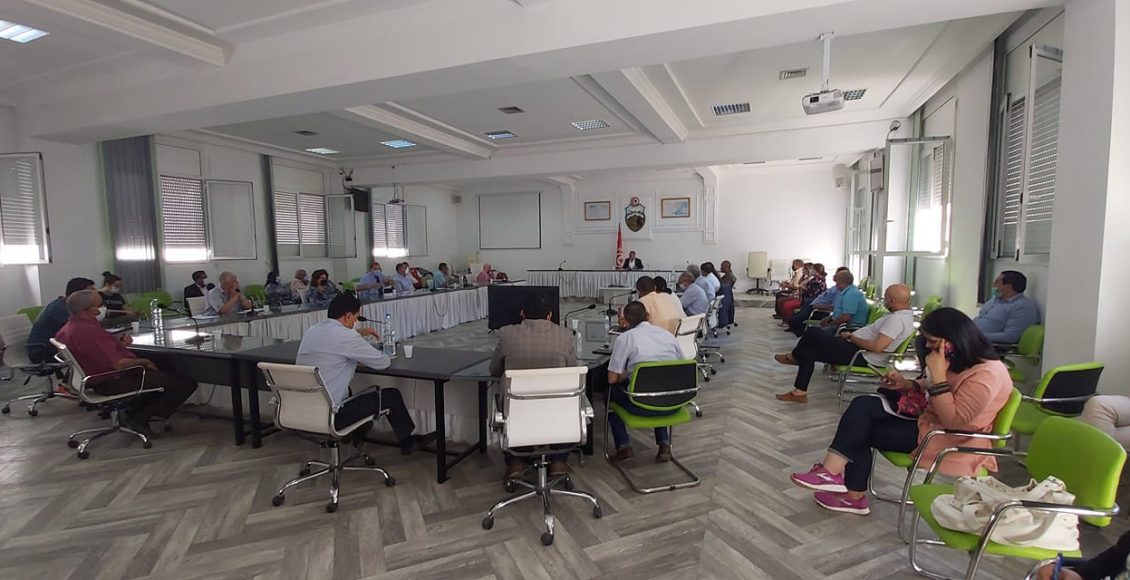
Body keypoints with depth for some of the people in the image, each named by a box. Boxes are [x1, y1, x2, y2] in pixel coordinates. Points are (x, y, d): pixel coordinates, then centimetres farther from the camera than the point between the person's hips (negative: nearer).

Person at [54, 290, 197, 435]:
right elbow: (118, 364, -31)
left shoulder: (70, 327, 3)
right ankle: (140, 418, -1)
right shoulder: (88, 331, -29)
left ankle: (133, 410, 21)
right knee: (186, 384, -14)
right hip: (112, 382, -11)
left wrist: (118, 341, 0)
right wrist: (144, 362, -14)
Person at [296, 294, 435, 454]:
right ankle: (407, 441, 24)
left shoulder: (311, 331, 6)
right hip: (328, 415, -9)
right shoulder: (345, 336, -19)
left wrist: (357, 333, 24)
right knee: (391, 395, 5)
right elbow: (382, 362, -10)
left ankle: (356, 438, 43)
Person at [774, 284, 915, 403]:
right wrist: (853, 336, 9)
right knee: (807, 352, 8)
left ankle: (793, 357, 18)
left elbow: (876, 347, -30)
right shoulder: (905, 315, 11)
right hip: (859, 350, 11)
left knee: (813, 332, -8)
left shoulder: (896, 319, -22)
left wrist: (851, 337, -16)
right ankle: (799, 392, 10)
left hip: (859, 356, -11)